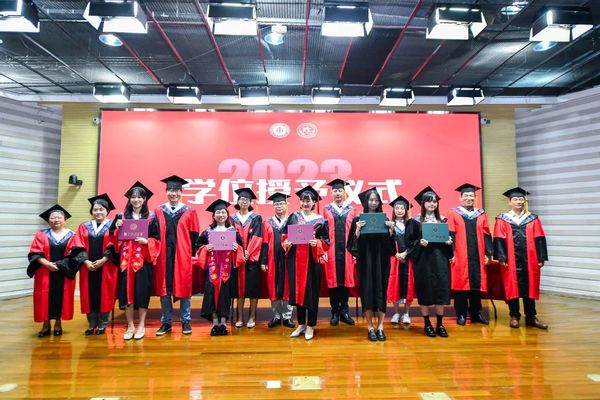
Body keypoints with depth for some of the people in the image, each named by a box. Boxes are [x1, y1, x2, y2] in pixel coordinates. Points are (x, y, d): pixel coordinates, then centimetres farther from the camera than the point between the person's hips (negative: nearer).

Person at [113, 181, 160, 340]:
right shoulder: (123, 216, 9)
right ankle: (130, 326, 14)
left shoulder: (151, 217, 2)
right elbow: (118, 239, 12)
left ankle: (141, 326, 12)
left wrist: (146, 241, -17)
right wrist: (117, 228, -6)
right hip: (126, 258, 3)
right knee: (127, 290, 2)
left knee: (142, 290, -1)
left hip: (144, 259, -2)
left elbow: (156, 239, 1)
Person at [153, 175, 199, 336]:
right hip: (164, 255, 2)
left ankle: (185, 321, 18)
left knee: (184, 287, 5)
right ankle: (166, 322, 21)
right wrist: (156, 251, -2)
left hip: (183, 255, -2)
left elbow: (194, 235, 1)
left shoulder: (189, 212, 1)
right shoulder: (158, 211, 7)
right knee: (164, 288, 8)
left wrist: (192, 253, -5)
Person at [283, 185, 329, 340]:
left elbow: (326, 241, 0)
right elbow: (285, 236, 9)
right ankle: (301, 324, 23)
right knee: (297, 290, 9)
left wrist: (316, 243, -18)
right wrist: (287, 243, -11)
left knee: (311, 292, 3)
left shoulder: (320, 220, 1)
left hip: (312, 259, -2)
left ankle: (310, 326, 17)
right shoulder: (293, 217, 7)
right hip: (295, 259, 2)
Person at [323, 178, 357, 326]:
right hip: (331, 251, -1)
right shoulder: (326, 210, 6)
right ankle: (335, 312, 15)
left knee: (346, 280, 5)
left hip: (346, 251, 1)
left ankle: (344, 311, 17)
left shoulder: (351, 210, 8)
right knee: (333, 280, 3)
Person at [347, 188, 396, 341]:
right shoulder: (358, 219, 0)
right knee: (367, 291, 1)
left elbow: (390, 243, 5)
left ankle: (380, 327, 15)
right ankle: (370, 328, 14)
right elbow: (354, 243, -4)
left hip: (381, 261, 2)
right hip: (365, 262, -2)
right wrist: (357, 230, -20)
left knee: (381, 291, 4)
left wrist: (391, 229, -11)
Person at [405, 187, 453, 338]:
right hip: (423, 260, -3)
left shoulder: (442, 220, 10)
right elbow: (409, 241, -4)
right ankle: (427, 324, 16)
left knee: (441, 290, 4)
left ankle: (440, 324, 17)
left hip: (440, 260, 3)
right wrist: (419, 243, -21)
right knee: (425, 291, 2)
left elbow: (448, 238, 15)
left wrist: (449, 241, -6)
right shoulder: (415, 221, -2)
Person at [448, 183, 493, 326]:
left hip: (477, 256, 3)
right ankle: (461, 314, 13)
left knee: (477, 284, 8)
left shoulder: (481, 214, 11)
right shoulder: (453, 214, 1)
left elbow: (486, 235, 10)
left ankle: (476, 314, 22)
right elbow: (450, 235, -4)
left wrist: (488, 253, 4)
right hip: (460, 257, -3)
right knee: (460, 284, 2)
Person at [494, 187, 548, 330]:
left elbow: (539, 240, 5)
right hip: (511, 261, -2)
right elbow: (499, 240, -3)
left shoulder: (533, 219, 8)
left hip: (529, 260, 2)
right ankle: (514, 316, 16)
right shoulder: (502, 220, 1)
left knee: (529, 288, 8)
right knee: (512, 288, 4)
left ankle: (531, 317, 21)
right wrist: (502, 258, -10)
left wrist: (541, 258, -1)